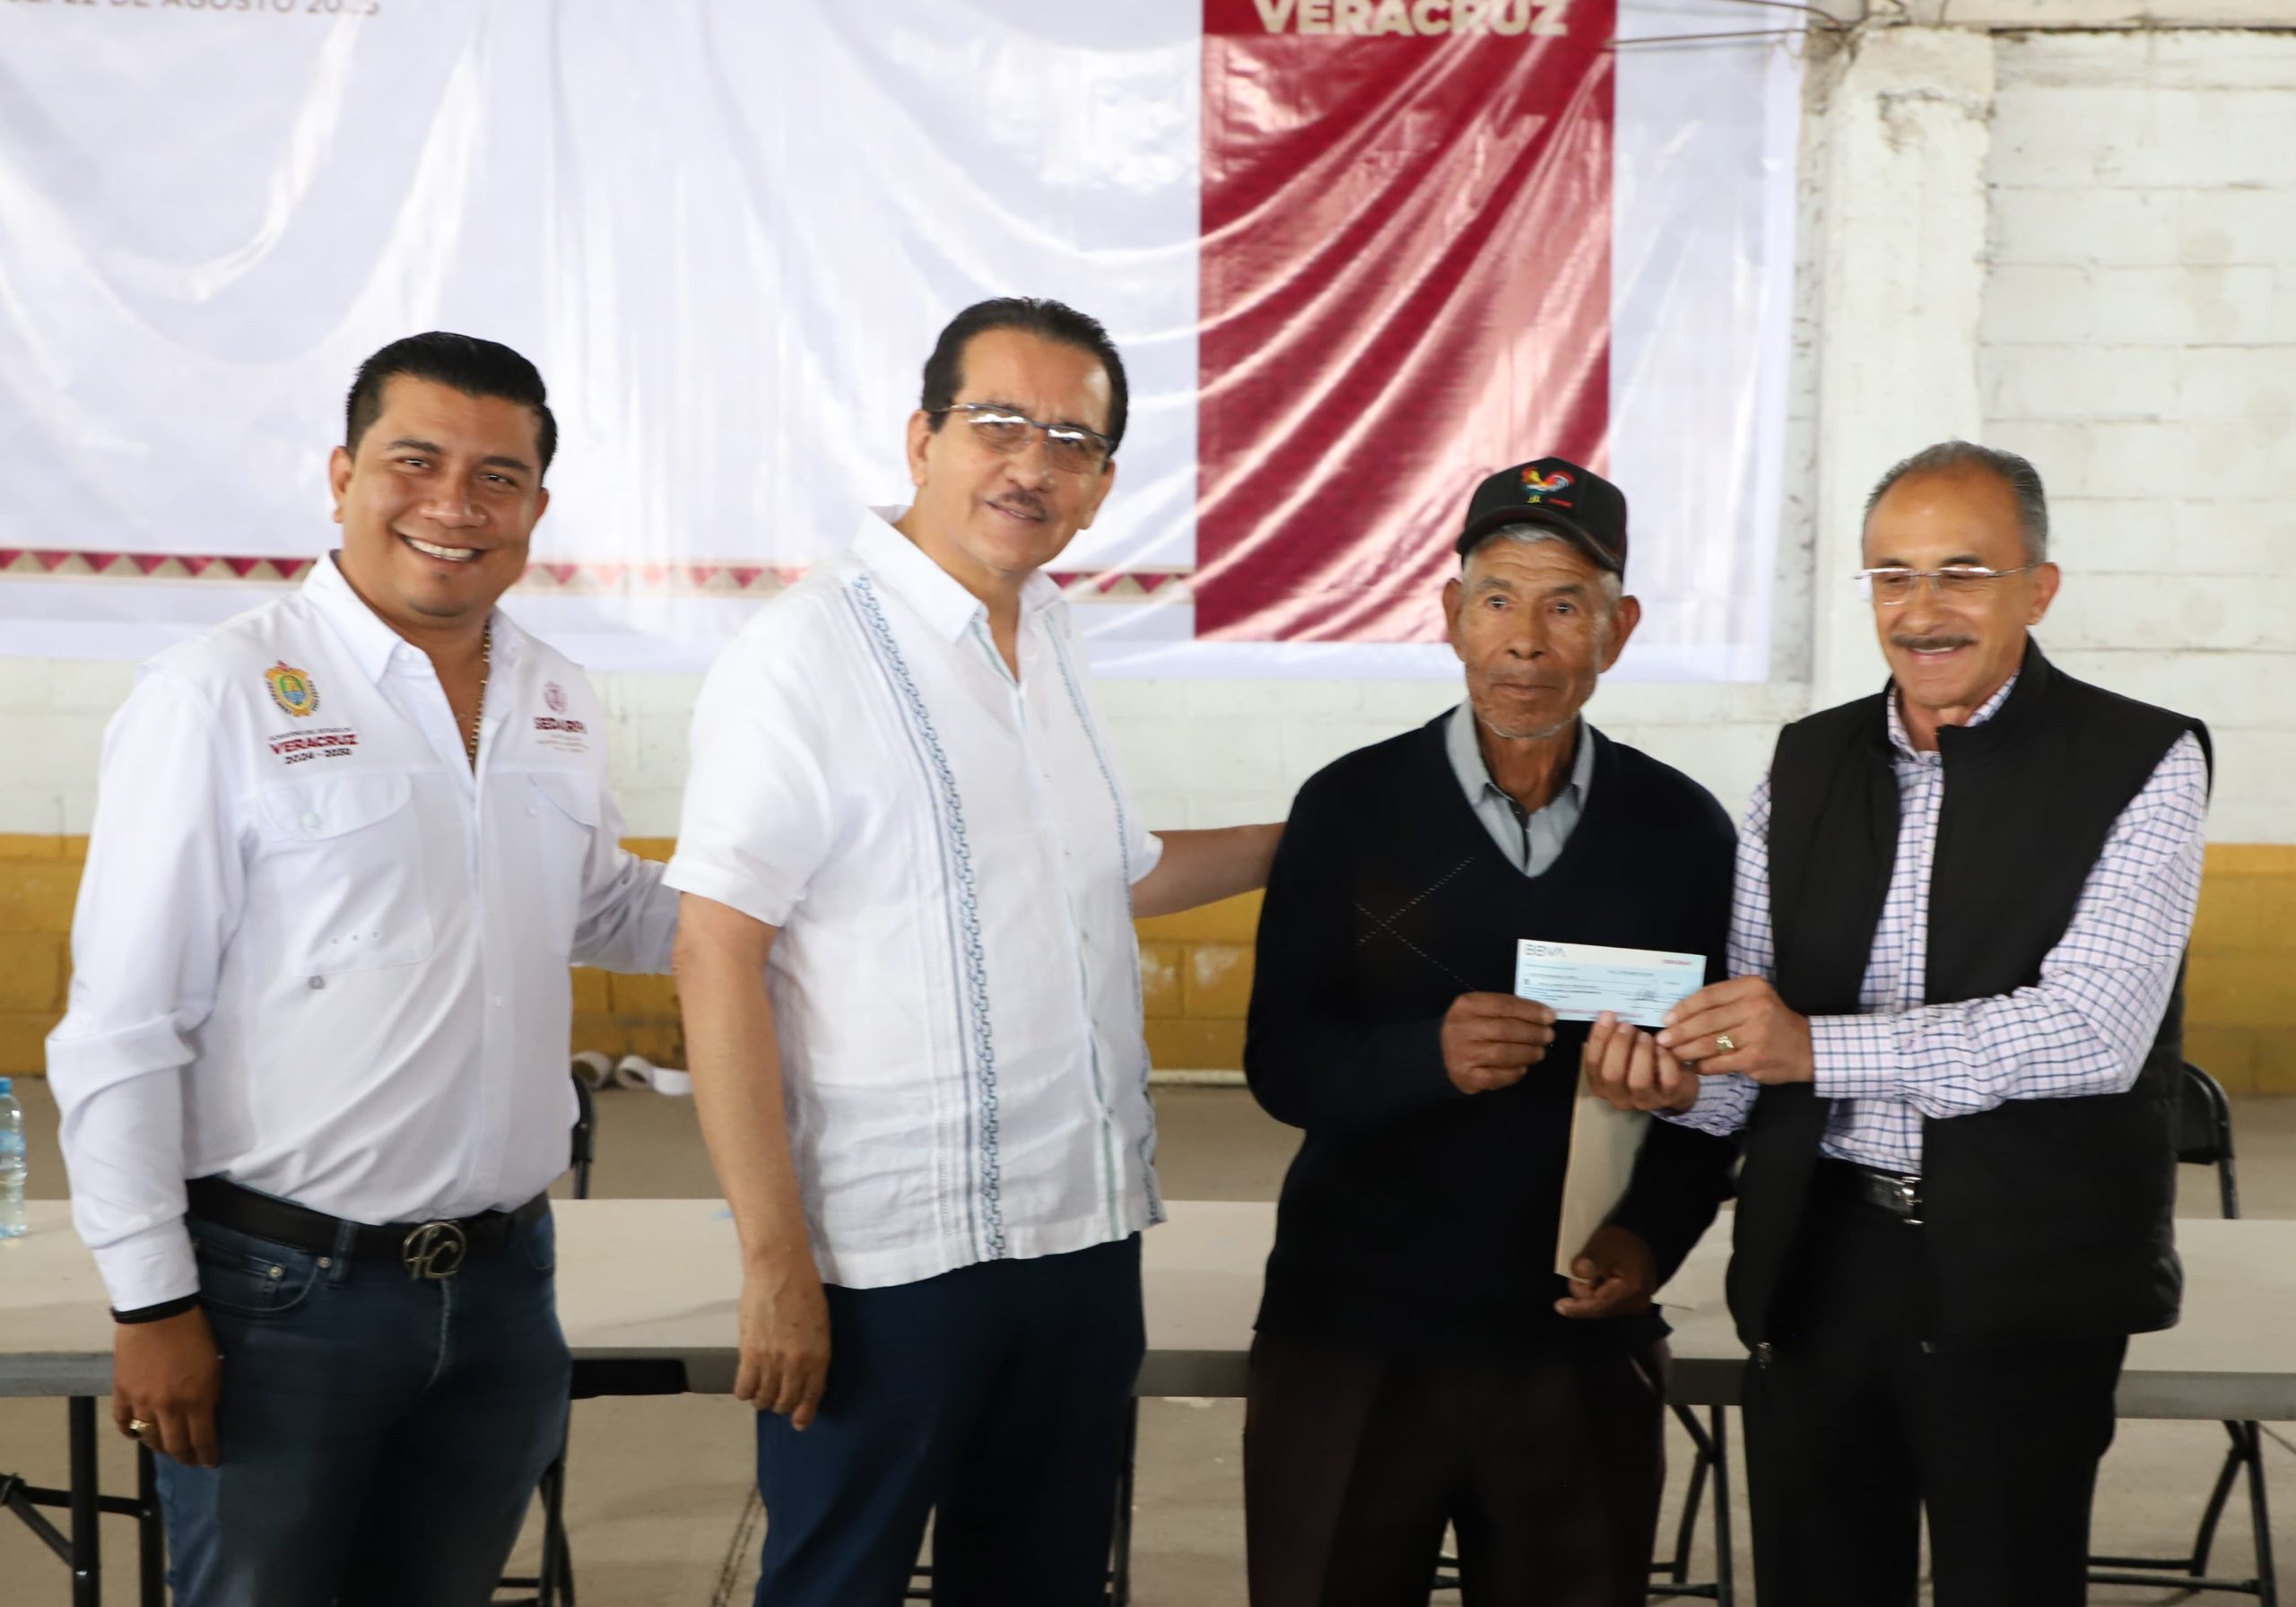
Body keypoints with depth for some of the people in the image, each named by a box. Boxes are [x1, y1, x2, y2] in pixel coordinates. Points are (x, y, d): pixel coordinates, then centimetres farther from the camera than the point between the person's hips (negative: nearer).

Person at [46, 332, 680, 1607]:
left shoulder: (557, 703, 8)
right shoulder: (219, 696, -12)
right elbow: (121, 1031, -12)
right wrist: (151, 1303, -13)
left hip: (501, 1282, 6)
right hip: (283, 1295, -6)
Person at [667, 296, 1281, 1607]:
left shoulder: (1053, 639, 10)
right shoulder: (809, 650, -13)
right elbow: (718, 958, -17)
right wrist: (776, 1261, -19)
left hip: (1085, 1230, 7)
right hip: (894, 1254, -7)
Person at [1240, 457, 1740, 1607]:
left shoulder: (1682, 829, 2)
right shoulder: (1350, 808, -3)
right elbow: (1279, 1063, -7)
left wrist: (1653, 1235, -11)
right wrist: (1430, 1055, -25)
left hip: (1580, 1342, 1)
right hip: (1351, 1336, -1)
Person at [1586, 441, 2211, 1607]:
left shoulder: (2142, 763, -5)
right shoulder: (1806, 766, 8)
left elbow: (2096, 1029, -18)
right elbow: (1759, 1048, 10)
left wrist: (1816, 1046, -26)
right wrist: (1685, 1077, -14)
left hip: (2023, 1283, -4)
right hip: (1817, 1261, 4)